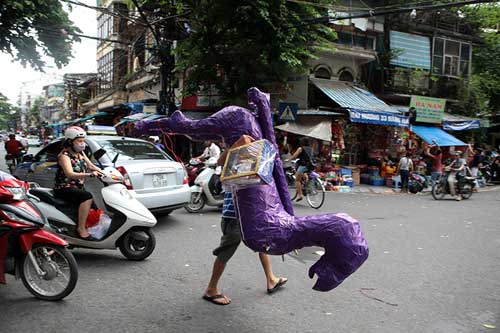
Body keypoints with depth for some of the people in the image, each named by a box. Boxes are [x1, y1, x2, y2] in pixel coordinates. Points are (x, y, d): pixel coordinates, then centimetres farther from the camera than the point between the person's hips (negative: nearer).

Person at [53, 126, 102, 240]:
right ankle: (81, 228, -26)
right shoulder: (64, 156, -14)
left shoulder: (80, 153, 12)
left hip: (78, 187, 9)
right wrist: (90, 174, -43)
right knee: (87, 196, -31)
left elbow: (91, 166, 12)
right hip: (64, 188, -9)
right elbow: (70, 174, -30)